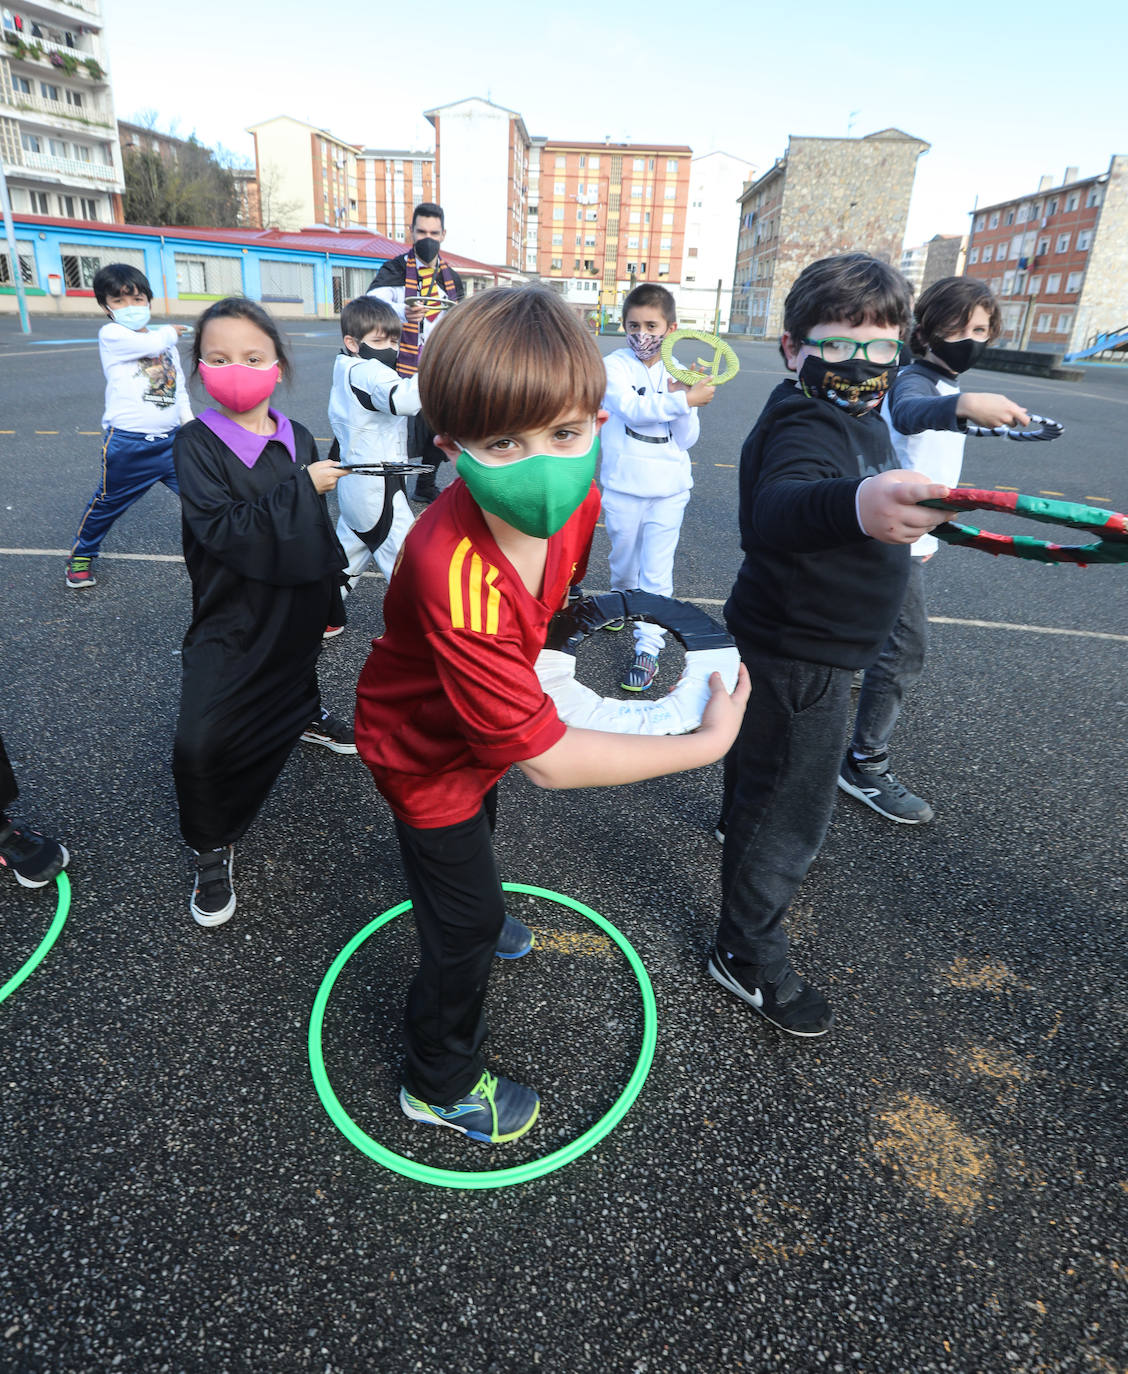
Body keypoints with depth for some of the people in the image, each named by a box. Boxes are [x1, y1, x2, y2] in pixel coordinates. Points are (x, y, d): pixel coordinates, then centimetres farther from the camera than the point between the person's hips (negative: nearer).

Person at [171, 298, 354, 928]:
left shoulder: (298, 439, 1)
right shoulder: (196, 444, -14)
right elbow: (221, 528, -27)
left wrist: (328, 594, 13)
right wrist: (301, 487, -24)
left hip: (298, 606, 5)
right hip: (232, 617, -5)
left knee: (299, 673, 33)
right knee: (201, 744, -14)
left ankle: (308, 718, 68)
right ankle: (213, 850, 9)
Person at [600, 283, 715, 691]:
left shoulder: (678, 374, 5)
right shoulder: (614, 365, -3)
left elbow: (687, 440, 1)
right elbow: (632, 409, -22)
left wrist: (683, 402, -15)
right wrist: (685, 400, -27)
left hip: (668, 489, 1)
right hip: (623, 486, -1)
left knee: (656, 571, -2)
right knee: (623, 559, 16)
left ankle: (648, 649, 3)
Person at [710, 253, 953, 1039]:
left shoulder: (853, 414, 4)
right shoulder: (808, 428, -29)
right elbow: (775, 510, -53)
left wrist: (899, 526, 36)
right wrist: (854, 504, -73)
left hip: (796, 645, 10)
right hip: (798, 661, -10)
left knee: (762, 761, 33)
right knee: (794, 810, 3)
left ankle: (749, 836, 62)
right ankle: (748, 956, 21)